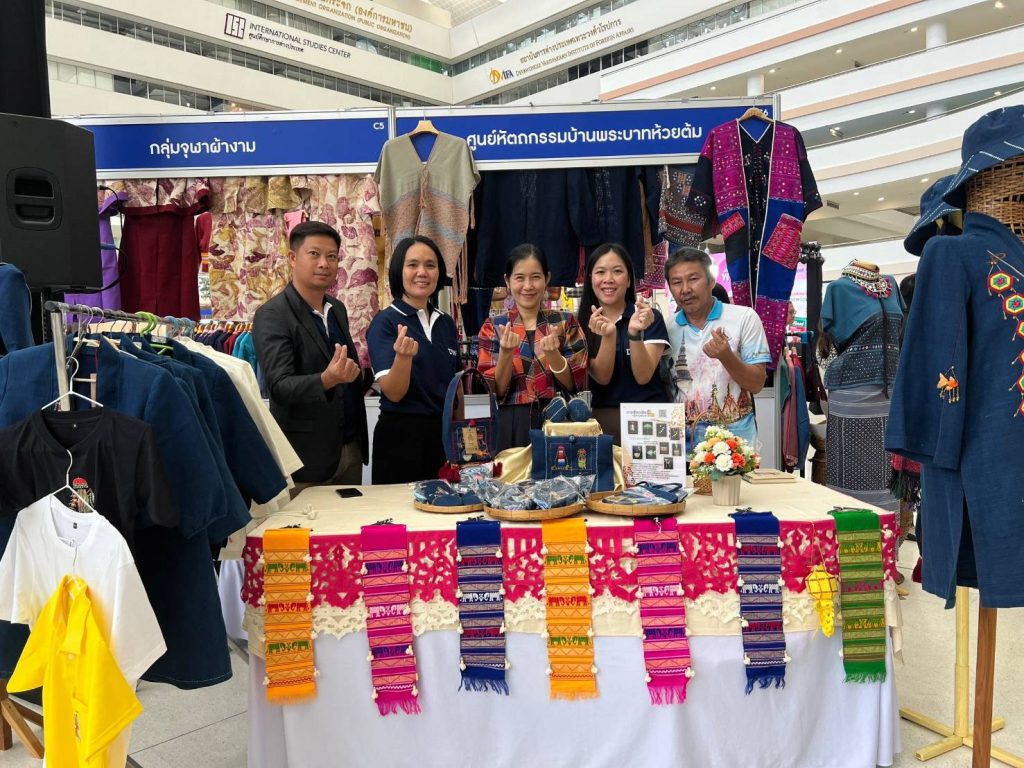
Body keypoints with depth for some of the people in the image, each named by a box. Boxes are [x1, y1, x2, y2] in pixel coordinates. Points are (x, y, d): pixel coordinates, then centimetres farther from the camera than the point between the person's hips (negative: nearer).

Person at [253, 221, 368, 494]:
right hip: (307, 456, -6)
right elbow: (279, 387, -22)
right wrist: (327, 380, -37)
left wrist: (353, 375, -1)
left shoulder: (338, 309, 10)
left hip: (351, 448, 7)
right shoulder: (272, 316, -12)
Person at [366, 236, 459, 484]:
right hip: (401, 436, -5)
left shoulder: (446, 324, 7)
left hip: (445, 434, 5)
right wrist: (403, 355, -34)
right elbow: (394, 393, -17)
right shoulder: (385, 322, -9)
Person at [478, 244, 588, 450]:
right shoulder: (494, 327, 2)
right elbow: (496, 390, -5)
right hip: (511, 427, 0)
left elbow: (576, 384, -4)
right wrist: (506, 353, -21)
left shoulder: (566, 322, 3)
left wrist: (552, 353, -20)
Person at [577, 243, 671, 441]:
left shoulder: (650, 317, -1)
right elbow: (602, 378, -6)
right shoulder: (583, 323, 3)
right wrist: (608, 336, -22)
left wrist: (635, 333, -24)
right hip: (602, 417, 1)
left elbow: (643, 377, -9)